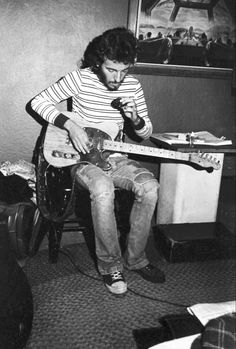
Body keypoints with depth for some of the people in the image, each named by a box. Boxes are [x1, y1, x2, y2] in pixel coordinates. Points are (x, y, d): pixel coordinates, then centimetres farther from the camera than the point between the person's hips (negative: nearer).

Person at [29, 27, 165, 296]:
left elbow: (146, 133, 9)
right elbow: (38, 102, -7)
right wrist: (70, 125, -20)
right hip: (83, 158, -4)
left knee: (149, 186, -24)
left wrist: (134, 118, -15)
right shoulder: (80, 78, -9)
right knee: (103, 189, -37)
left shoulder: (132, 85, 3)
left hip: (115, 157, 4)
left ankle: (134, 258, -5)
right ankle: (110, 266, -17)